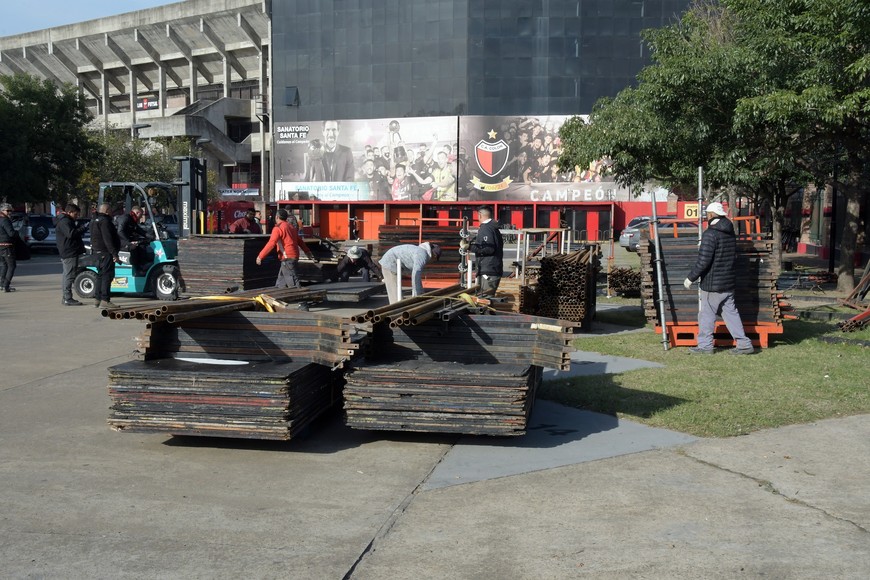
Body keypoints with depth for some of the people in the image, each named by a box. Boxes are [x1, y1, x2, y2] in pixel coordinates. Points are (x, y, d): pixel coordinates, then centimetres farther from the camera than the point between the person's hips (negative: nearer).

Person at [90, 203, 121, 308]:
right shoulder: (104, 221, -15)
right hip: (106, 252, -10)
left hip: (98, 251, 10)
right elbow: (108, 239, -22)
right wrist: (114, 254, -23)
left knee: (101, 275, 16)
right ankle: (104, 300, -11)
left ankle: (97, 299, 18)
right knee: (107, 276, -9)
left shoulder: (94, 220, 19)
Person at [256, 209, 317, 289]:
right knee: (280, 284, 15)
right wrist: (308, 253, 27)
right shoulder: (291, 227, 18)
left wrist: (260, 256, -16)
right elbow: (300, 242, 21)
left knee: (293, 283, -11)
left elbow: (271, 244, -18)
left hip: (287, 258, -9)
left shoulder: (278, 228, -9)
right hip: (294, 257, 9)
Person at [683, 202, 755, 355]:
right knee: (730, 311, 12)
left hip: (713, 284, -8)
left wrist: (691, 278, -13)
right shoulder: (731, 233, 9)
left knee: (706, 313, 3)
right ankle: (744, 344, 10)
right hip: (729, 282, 8)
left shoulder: (710, 234, -18)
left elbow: (703, 261, -21)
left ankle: (705, 345, 10)